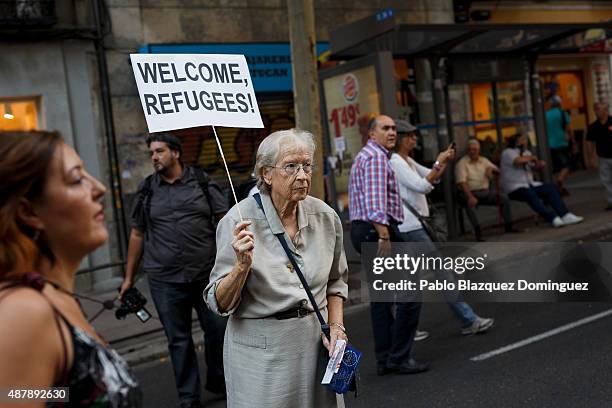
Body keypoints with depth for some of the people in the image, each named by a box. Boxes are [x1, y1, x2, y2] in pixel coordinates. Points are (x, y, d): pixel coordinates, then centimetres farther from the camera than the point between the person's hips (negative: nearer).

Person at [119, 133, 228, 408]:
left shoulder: (202, 182, 2)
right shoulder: (146, 190, 7)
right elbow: (137, 235, 13)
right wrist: (129, 277, 13)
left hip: (207, 274, -1)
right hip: (165, 280, 1)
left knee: (218, 329, 4)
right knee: (179, 339, 8)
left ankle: (217, 381, 28)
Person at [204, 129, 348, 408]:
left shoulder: (326, 217, -3)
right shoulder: (239, 221, -15)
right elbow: (220, 304, -13)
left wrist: (336, 327, 2)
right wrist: (243, 266, -28)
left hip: (316, 339, 4)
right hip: (261, 349, -4)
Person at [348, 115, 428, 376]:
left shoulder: (364, 156, 22)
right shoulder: (376, 157, -11)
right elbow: (376, 200, -24)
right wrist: (383, 234, -30)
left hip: (362, 230, 11)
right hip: (377, 230, -11)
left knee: (381, 296, 12)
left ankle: (385, 360, 15)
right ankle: (399, 357, -4)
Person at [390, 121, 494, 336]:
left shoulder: (407, 161, 16)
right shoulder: (395, 162, -14)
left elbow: (433, 178, 18)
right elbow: (422, 186, -21)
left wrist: (445, 161, 3)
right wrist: (439, 162, -17)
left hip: (413, 224, 10)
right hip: (410, 227, -10)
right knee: (442, 272, -8)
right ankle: (469, 321, -4)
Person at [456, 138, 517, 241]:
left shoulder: (483, 160, 15)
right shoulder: (461, 163, -5)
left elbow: (497, 171, 18)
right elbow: (462, 182, -17)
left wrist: (491, 169, -7)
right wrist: (470, 197, -32)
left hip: (485, 191, 6)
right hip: (471, 193, -6)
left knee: (504, 198, -11)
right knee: (470, 204, -38)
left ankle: (508, 226, 0)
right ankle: (478, 232, -35)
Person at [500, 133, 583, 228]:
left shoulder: (526, 152, 18)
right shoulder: (508, 152, -7)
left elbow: (537, 166, 20)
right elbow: (519, 161, -27)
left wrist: (540, 164, -4)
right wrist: (531, 158, -8)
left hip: (529, 184, 8)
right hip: (514, 188, -8)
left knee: (550, 188, -11)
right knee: (530, 194, -35)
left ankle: (565, 216, -18)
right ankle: (553, 219, -43)